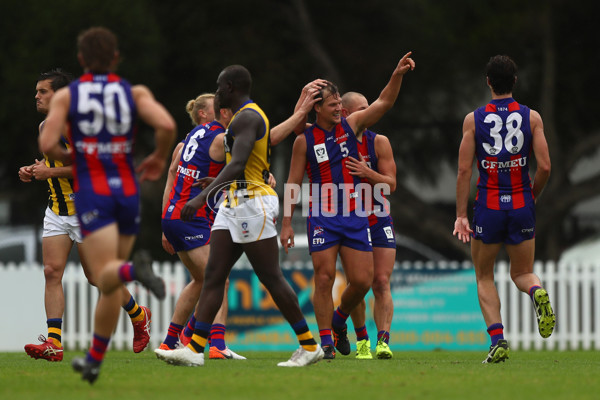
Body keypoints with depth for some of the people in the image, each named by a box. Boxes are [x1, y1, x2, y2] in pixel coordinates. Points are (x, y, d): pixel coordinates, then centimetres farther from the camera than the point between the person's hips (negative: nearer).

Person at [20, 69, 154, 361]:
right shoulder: (44, 127, 10)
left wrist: (50, 172, -23)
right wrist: (34, 171, 4)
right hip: (56, 211, 7)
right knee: (52, 272, -8)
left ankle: (140, 316, 27)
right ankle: (53, 343, -12)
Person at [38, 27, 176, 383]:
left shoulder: (66, 95, 1)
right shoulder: (135, 93, 3)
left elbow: (47, 144, -10)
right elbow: (166, 125, -15)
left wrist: (69, 157, 12)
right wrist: (159, 158, 5)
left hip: (91, 193, -2)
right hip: (127, 191, 2)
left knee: (106, 276, -15)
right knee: (110, 283, 15)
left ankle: (134, 270, -51)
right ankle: (94, 361, 21)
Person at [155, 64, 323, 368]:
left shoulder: (247, 117, -14)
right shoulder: (249, 116, 19)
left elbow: (237, 164, -26)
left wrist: (203, 196, -33)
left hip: (252, 202, -10)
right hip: (234, 205, 10)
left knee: (271, 278, -5)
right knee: (213, 275, 1)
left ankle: (309, 345, 3)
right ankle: (195, 349, -5)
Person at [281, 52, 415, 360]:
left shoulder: (351, 125, 6)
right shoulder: (304, 140, 0)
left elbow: (384, 103, 1)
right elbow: (293, 184, 3)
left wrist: (397, 75, -16)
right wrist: (286, 224, 0)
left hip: (354, 217, 3)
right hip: (322, 218, -3)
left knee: (362, 280, -1)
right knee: (325, 278, -8)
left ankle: (339, 319, 26)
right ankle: (326, 341, 0)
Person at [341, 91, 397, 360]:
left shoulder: (379, 142, -3)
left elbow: (391, 185, -6)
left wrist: (368, 173, -25)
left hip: (378, 219, 0)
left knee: (381, 283, -10)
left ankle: (383, 341, -16)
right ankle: (362, 340, 14)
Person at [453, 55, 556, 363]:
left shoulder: (473, 119, -3)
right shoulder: (532, 117, 0)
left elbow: (464, 171, -6)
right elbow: (544, 167, -6)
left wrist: (460, 216, -4)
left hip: (488, 207, -1)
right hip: (522, 206, 1)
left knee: (484, 277, 14)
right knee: (522, 273, 16)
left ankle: (497, 339, -3)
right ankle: (537, 293, -20)